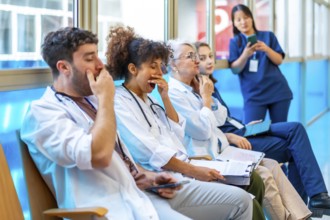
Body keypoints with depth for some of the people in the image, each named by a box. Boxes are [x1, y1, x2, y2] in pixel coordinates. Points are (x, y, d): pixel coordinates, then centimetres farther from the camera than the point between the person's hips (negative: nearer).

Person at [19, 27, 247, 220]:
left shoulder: (90, 102, 19)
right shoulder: (43, 112, -9)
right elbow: (99, 156, -24)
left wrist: (145, 177, 10)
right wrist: (106, 98, -13)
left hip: (139, 196, 9)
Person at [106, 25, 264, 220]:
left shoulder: (146, 99, 18)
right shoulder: (120, 104, -11)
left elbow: (178, 133, 16)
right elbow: (151, 154, -18)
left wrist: (165, 97, 5)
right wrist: (194, 171, -17)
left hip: (182, 171, 9)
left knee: (253, 183, 1)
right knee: (241, 200, -20)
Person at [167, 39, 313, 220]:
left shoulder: (194, 87, 14)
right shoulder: (173, 94, -14)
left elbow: (220, 119, 15)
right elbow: (202, 130, -19)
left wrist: (207, 96, 2)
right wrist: (206, 97, -8)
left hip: (219, 149, 9)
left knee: (271, 165, -3)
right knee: (263, 175, -17)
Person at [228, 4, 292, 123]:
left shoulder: (268, 36, 9)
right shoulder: (235, 42, 6)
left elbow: (279, 61, 2)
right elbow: (235, 69, -3)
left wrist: (267, 49, -17)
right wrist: (245, 55, -21)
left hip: (277, 90, 2)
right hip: (253, 94, -1)